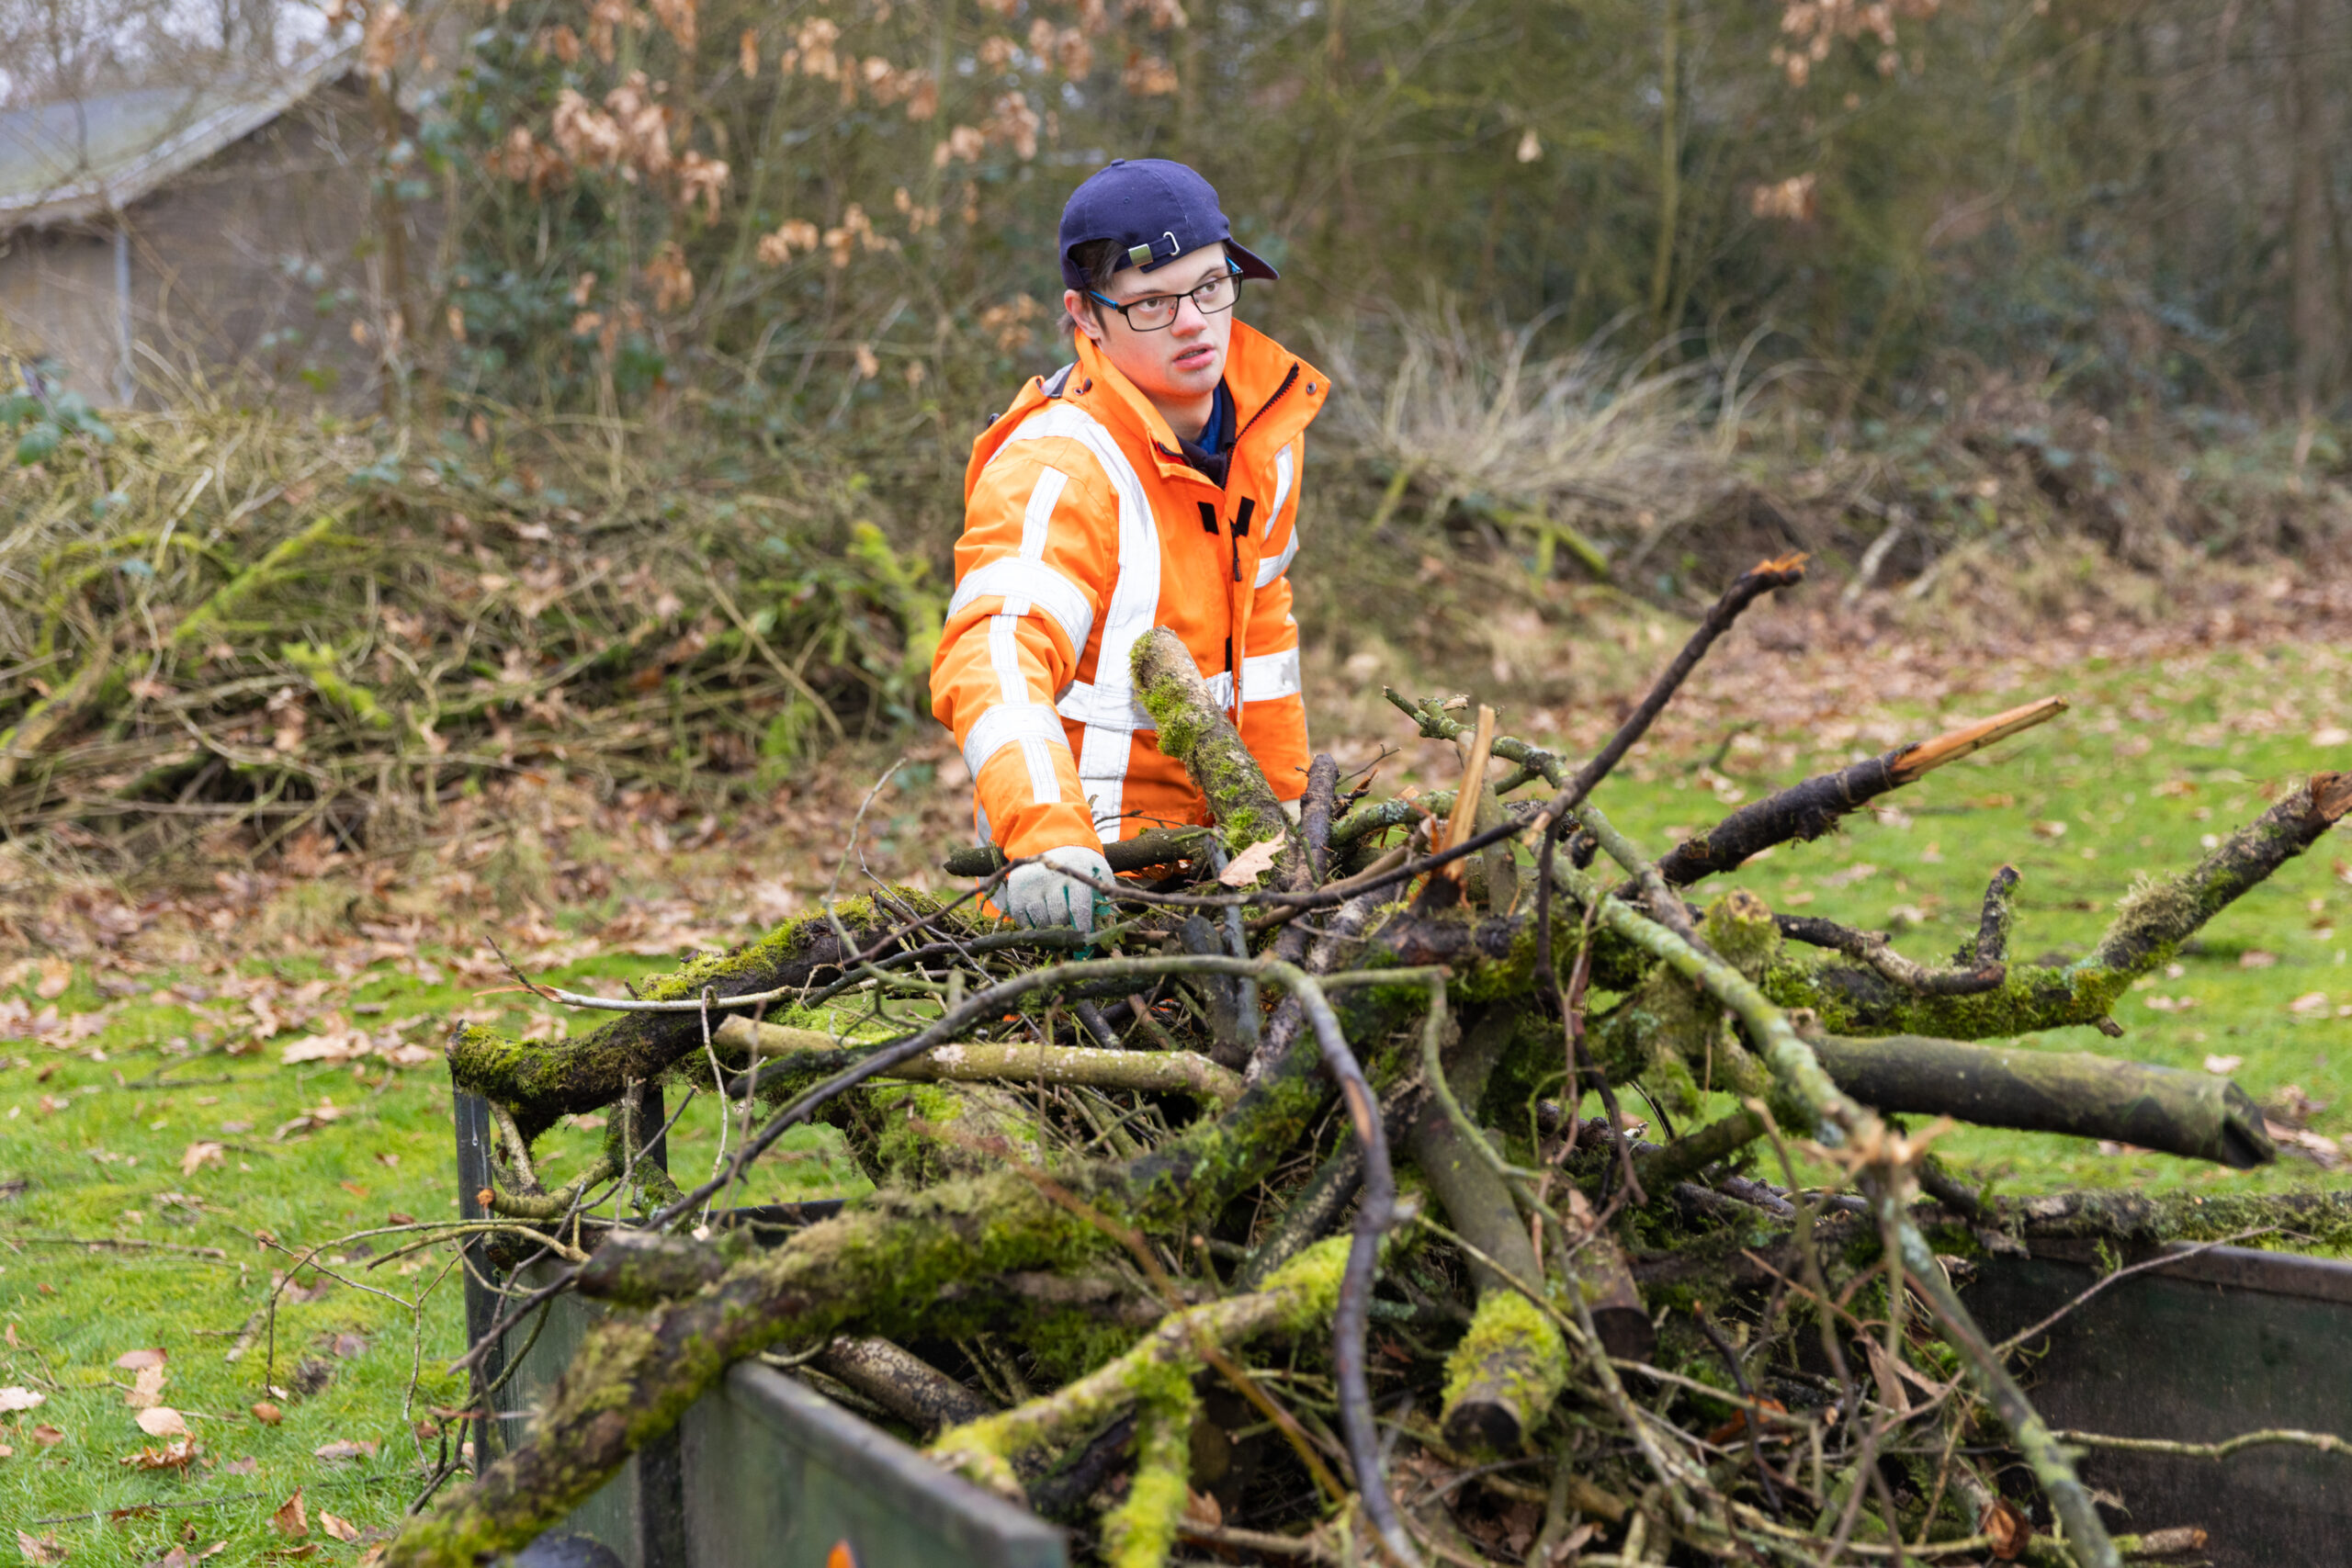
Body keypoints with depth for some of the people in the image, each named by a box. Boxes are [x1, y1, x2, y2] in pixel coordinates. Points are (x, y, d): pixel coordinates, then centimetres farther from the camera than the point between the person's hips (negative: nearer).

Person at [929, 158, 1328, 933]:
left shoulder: (1266, 423, 4)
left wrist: (1282, 803, 21)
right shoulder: (1052, 469, -22)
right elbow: (994, 658, -37)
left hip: (1210, 836, 7)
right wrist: (1047, 834, -53)